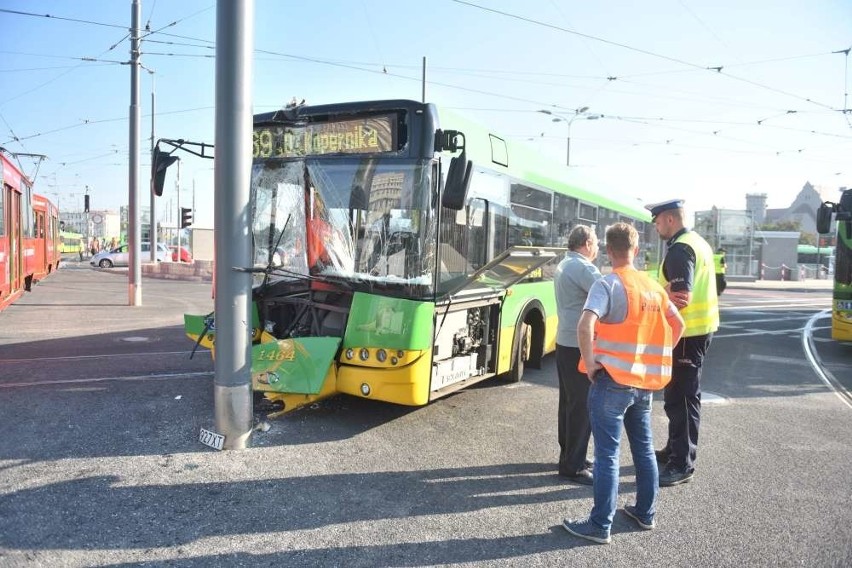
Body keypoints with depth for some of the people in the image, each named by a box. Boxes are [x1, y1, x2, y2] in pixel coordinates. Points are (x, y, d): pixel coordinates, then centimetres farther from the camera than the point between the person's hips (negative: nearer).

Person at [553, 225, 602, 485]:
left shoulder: (563, 265, 14)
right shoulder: (584, 268, -17)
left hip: (565, 343, 10)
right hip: (581, 346, -10)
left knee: (569, 402, 16)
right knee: (583, 405, -3)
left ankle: (570, 456, 26)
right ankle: (573, 466, 3)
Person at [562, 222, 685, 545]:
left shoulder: (608, 284, -13)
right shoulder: (654, 287, 9)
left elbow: (585, 326, -27)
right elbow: (678, 325, 19)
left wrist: (590, 363, -15)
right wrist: (655, 358, 18)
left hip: (612, 381, -7)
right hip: (645, 382, 7)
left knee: (607, 454, -1)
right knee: (644, 448, 19)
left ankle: (600, 526, 7)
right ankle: (645, 513, 33)